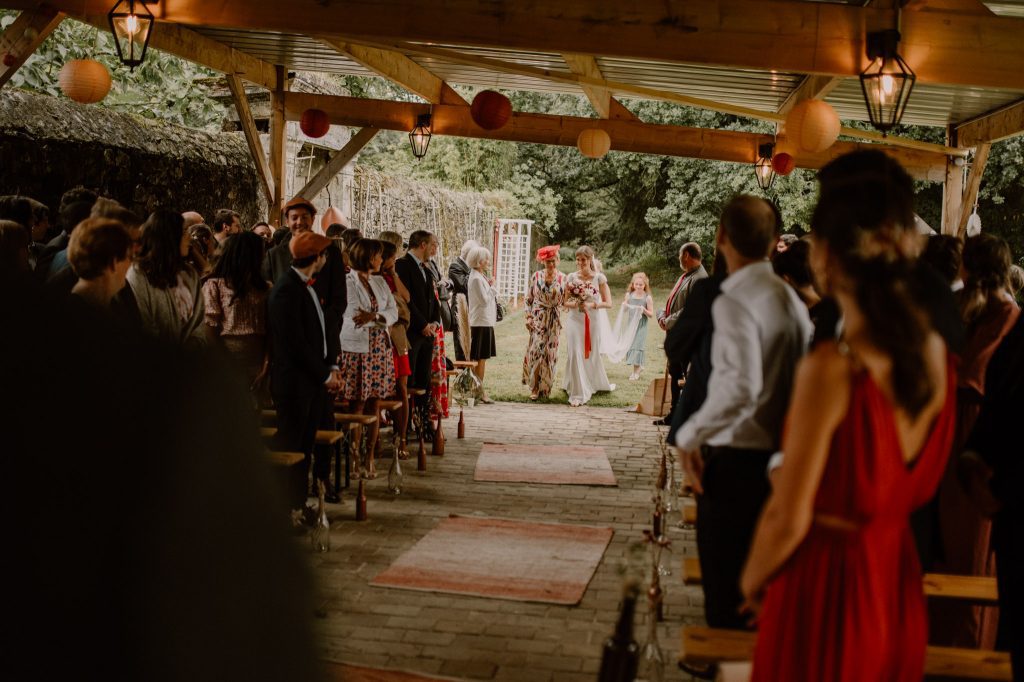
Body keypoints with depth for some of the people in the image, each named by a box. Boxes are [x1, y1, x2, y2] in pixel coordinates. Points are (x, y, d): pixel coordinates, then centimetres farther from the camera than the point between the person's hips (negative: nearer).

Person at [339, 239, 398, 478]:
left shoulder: (380, 282, 14)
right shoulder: (348, 281, -5)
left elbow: (394, 313, 3)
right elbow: (356, 318, -13)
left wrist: (374, 317, -15)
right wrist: (382, 317, -8)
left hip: (380, 349, 6)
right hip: (357, 348, -6)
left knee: (374, 404, 5)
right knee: (357, 405, -3)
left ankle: (369, 457, 9)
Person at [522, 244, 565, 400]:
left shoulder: (563, 278, 1)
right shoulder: (536, 276, 1)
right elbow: (529, 298, 5)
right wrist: (528, 317, -3)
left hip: (554, 321, 1)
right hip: (538, 319, -1)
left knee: (550, 353, 3)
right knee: (536, 351, -8)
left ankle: (545, 387, 16)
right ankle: (535, 388, 0)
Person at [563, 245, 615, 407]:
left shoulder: (599, 278, -4)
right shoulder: (571, 278, 0)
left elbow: (608, 303, -5)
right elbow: (564, 302, 5)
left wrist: (592, 305, -19)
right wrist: (574, 304, -16)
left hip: (592, 321, 0)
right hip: (574, 320, 0)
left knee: (592, 354, 13)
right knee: (575, 355, -5)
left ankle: (600, 384, 36)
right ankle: (578, 393, 1)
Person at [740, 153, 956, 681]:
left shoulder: (832, 368, -25)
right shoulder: (935, 353, -4)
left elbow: (789, 519, -19)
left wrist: (752, 581, -1)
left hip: (825, 585, -6)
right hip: (897, 581, 7)